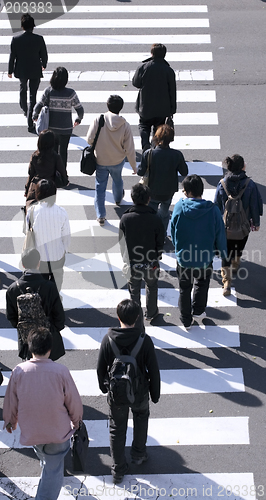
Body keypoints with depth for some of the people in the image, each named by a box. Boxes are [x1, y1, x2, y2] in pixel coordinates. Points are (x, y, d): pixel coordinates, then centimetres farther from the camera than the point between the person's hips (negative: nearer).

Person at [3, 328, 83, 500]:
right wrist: (76, 420, 10)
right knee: (53, 471, 11)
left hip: (30, 430, 3)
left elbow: (11, 401, -3)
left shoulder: (19, 371, -17)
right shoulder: (61, 371, -22)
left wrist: (10, 421, 18)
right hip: (57, 431, -3)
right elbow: (74, 401, -11)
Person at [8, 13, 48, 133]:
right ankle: (30, 124, -1)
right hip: (35, 71, -2)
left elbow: (12, 56, -5)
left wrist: (10, 71, 9)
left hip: (21, 70, 2)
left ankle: (24, 109, 53)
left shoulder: (16, 39, -12)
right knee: (33, 96, 2)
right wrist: (43, 65, 18)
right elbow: (44, 55, -4)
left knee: (23, 88, 32)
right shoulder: (39, 39, -15)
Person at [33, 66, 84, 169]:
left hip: (50, 127, 2)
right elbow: (80, 109, -8)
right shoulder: (70, 93, -16)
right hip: (65, 128, -2)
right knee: (63, 151, 14)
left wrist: (35, 116, 15)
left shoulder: (48, 91, -12)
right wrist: (78, 119, 13)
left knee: (53, 149, 23)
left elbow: (38, 107, -7)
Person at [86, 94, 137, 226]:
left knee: (100, 186, 11)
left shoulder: (98, 120, -22)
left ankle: (100, 216, 10)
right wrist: (134, 166, 0)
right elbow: (129, 149, -13)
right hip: (118, 161, 2)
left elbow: (89, 139, -16)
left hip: (100, 160, -2)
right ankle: (118, 199, 59)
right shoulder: (125, 125, -19)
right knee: (117, 179, 31)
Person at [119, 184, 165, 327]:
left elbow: (122, 243, -6)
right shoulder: (155, 220, -19)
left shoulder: (125, 219, -16)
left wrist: (126, 260, 9)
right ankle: (151, 313, 48)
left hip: (132, 263, 0)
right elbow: (160, 244, -8)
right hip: (151, 263, 0)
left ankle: (137, 326, 17)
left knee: (134, 294, 13)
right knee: (152, 288, 27)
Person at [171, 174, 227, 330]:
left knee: (185, 289, 19)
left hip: (183, 257, 0)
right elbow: (220, 234, -9)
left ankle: (186, 320, 30)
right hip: (205, 258, 0)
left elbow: (173, 231, -3)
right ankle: (198, 310, 38)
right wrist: (223, 252, 8)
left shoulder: (179, 207, -17)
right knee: (202, 283, 30)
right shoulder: (212, 209, -20)